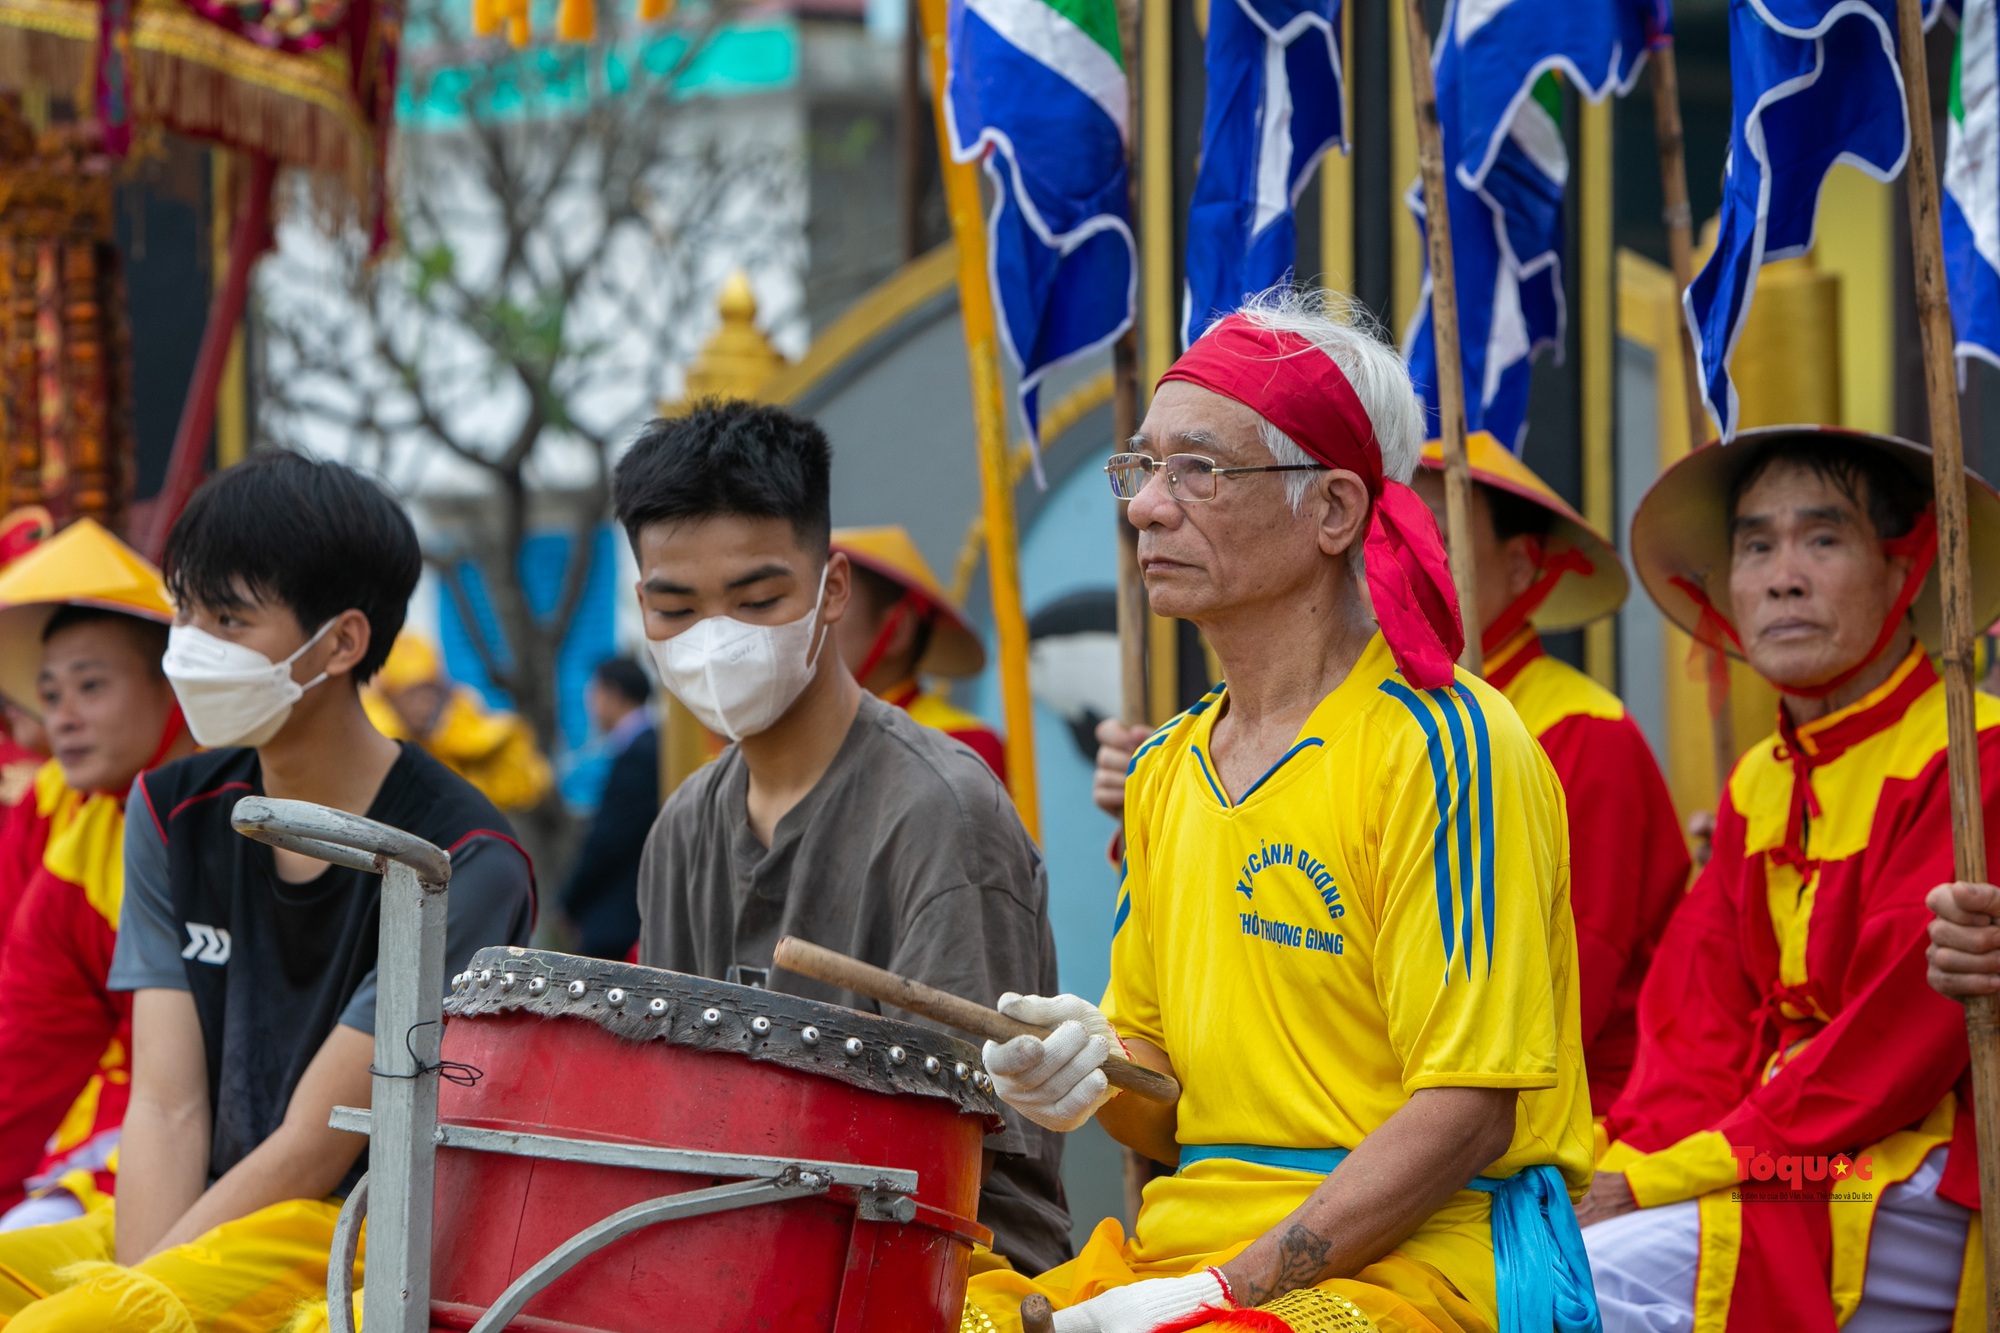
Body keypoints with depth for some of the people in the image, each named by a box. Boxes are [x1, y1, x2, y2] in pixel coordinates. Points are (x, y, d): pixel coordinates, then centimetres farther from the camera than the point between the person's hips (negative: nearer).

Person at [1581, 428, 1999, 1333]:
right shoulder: (1758, 784, 16)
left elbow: (1893, 1048, -16)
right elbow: (1698, 1029, 10)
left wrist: (1662, 1180, -15)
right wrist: (1620, 1175, -11)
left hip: (1927, 1205, -8)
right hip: (1780, 1172, 8)